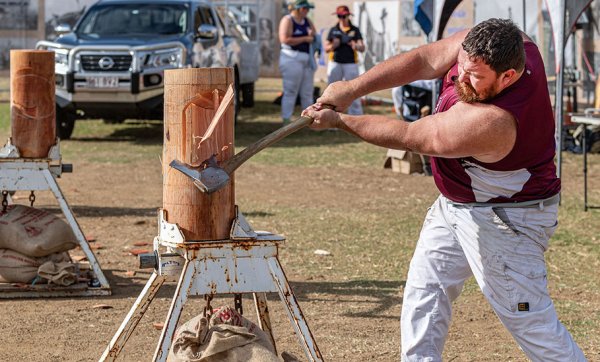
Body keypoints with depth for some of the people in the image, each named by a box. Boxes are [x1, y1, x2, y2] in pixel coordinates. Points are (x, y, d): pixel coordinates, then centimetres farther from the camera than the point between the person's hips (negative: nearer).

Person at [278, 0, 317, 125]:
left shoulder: (306, 21, 16)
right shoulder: (287, 20, -7)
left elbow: (314, 36, 21)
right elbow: (285, 39, -19)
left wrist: (312, 34, -5)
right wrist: (305, 39, -14)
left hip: (307, 59, 8)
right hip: (292, 58, -8)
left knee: (307, 93, 10)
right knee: (290, 91, -8)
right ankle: (286, 120, -6)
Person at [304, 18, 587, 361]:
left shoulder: (491, 122, -39)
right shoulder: (483, 45, -18)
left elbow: (408, 136, -28)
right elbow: (423, 61, -12)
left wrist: (339, 121, -17)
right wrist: (353, 88, -20)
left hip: (506, 219, -9)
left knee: (529, 319, -5)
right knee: (424, 292, 14)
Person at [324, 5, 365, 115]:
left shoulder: (355, 30, 5)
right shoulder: (333, 30, 9)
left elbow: (362, 48, -3)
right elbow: (326, 48, 7)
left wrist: (355, 45, -25)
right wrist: (333, 45, -14)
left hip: (350, 65, -2)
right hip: (335, 64, 2)